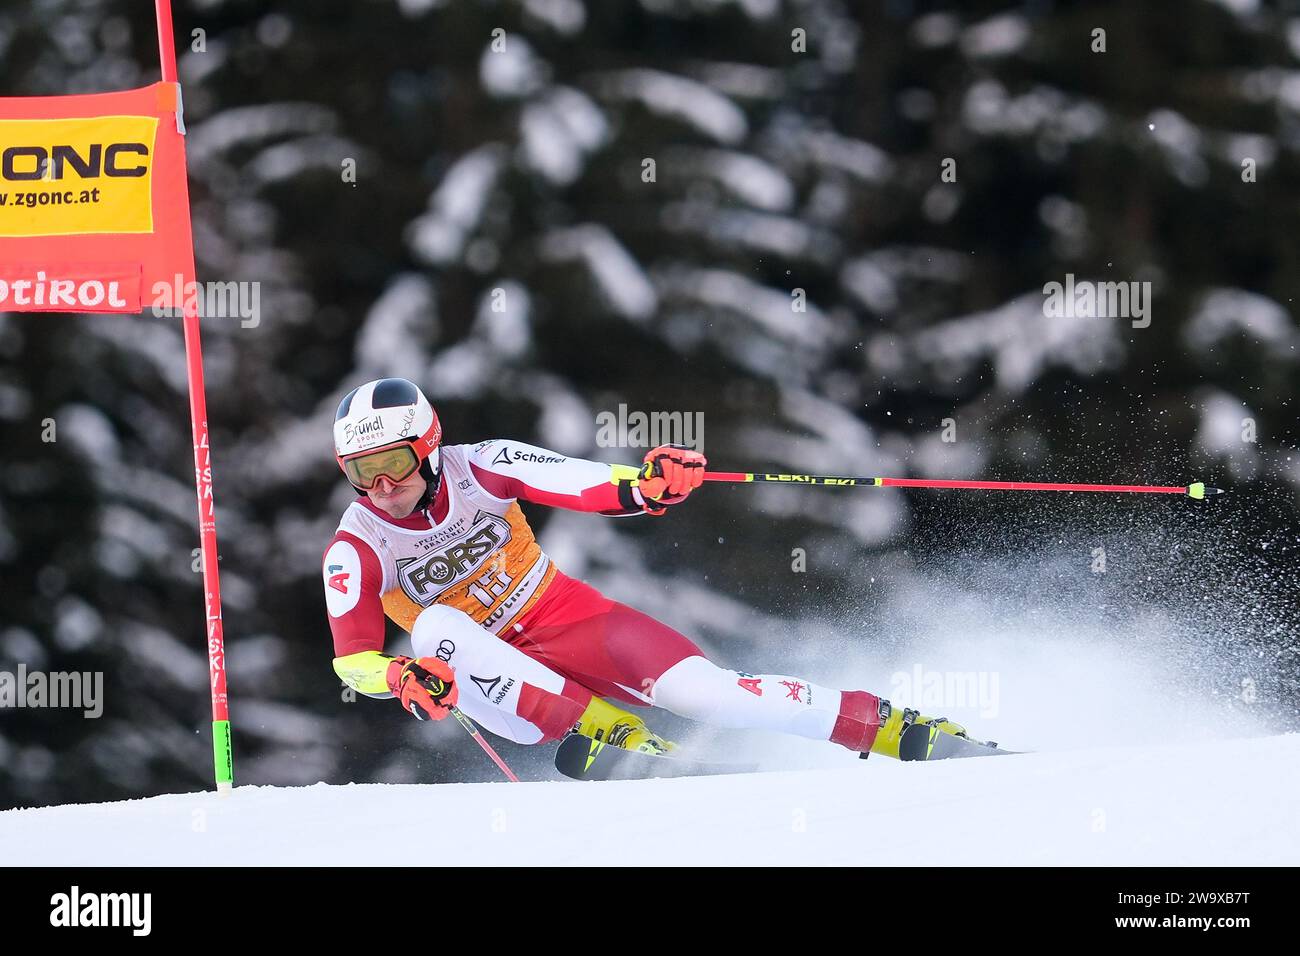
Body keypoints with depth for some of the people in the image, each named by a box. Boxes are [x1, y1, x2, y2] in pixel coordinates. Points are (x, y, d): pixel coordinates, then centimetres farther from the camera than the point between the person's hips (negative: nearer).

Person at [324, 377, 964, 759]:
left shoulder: (478, 469, -12)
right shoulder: (356, 551, -13)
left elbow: (584, 486, -16)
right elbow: (352, 659, -15)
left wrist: (644, 487, -39)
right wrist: (402, 679, -38)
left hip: (565, 617, 0)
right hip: (499, 677, 0)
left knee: (701, 690, -22)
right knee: (437, 628, -33)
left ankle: (891, 727, -17)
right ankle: (609, 730, -32)